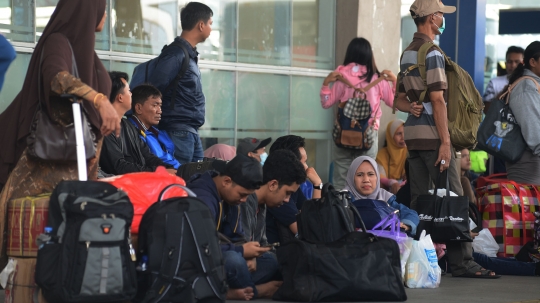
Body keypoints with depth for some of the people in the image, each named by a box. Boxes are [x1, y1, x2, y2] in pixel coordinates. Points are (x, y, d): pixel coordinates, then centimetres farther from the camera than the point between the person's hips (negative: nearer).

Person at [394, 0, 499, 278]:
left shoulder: (407, 54, 16)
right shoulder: (432, 54, -12)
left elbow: (400, 99, 20)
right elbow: (438, 100, -16)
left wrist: (412, 107, -2)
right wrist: (445, 141, -16)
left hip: (412, 134, 9)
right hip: (432, 133, -9)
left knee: (418, 198, 9)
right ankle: (461, 262, -8)